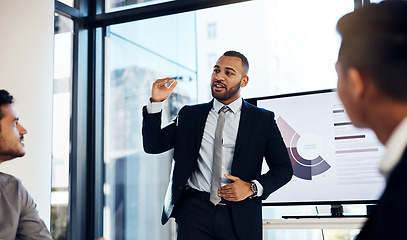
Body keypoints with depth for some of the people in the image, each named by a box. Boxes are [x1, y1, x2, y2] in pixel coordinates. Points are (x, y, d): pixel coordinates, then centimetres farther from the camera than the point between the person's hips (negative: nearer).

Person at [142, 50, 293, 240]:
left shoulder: (263, 120, 7)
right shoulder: (189, 115, 12)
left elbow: (284, 169, 6)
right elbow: (152, 146, 7)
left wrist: (252, 187, -10)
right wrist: (156, 103, -4)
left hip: (240, 217, -1)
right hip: (195, 209, 1)